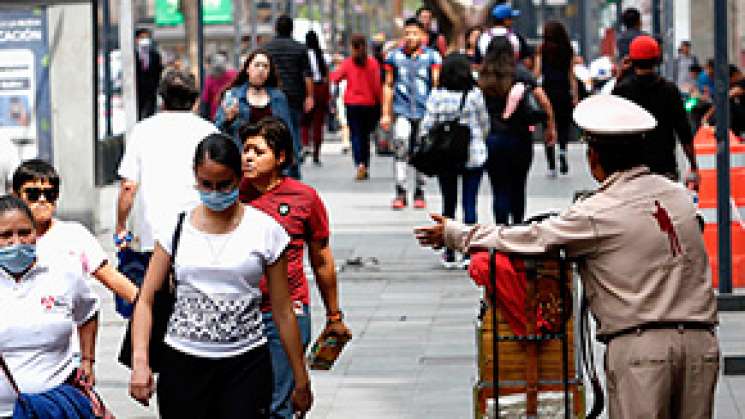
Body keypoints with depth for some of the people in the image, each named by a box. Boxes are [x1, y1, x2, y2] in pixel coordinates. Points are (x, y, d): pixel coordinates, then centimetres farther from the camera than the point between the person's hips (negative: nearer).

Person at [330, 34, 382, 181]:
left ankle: (360, 164, -22)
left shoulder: (347, 63, -7)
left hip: (352, 104, -2)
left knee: (356, 135, -1)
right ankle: (365, 167, 16)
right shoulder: (372, 63, -4)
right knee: (365, 135, 14)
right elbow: (377, 84, -4)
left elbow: (335, 78, -2)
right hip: (369, 103, 2)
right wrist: (379, 100, 6)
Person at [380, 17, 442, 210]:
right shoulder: (394, 56, 8)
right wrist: (386, 113, 9)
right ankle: (400, 192, -16)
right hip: (402, 111, 0)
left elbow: (437, 85, 1)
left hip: (425, 112, 0)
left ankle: (419, 193, 19)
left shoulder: (432, 56, 4)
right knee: (401, 147, -17)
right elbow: (388, 85, 13)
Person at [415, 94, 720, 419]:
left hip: (639, 344, -5)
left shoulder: (598, 213, -6)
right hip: (700, 340, 5)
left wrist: (453, 233, 14)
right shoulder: (679, 194, 11)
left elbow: (531, 238, 1)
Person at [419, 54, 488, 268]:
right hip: (473, 155, -1)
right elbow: (485, 123, 3)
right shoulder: (474, 94, -8)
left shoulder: (436, 95, -6)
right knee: (470, 203, 1)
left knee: (449, 204, 9)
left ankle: (449, 254, 11)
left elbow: (427, 125, -3)